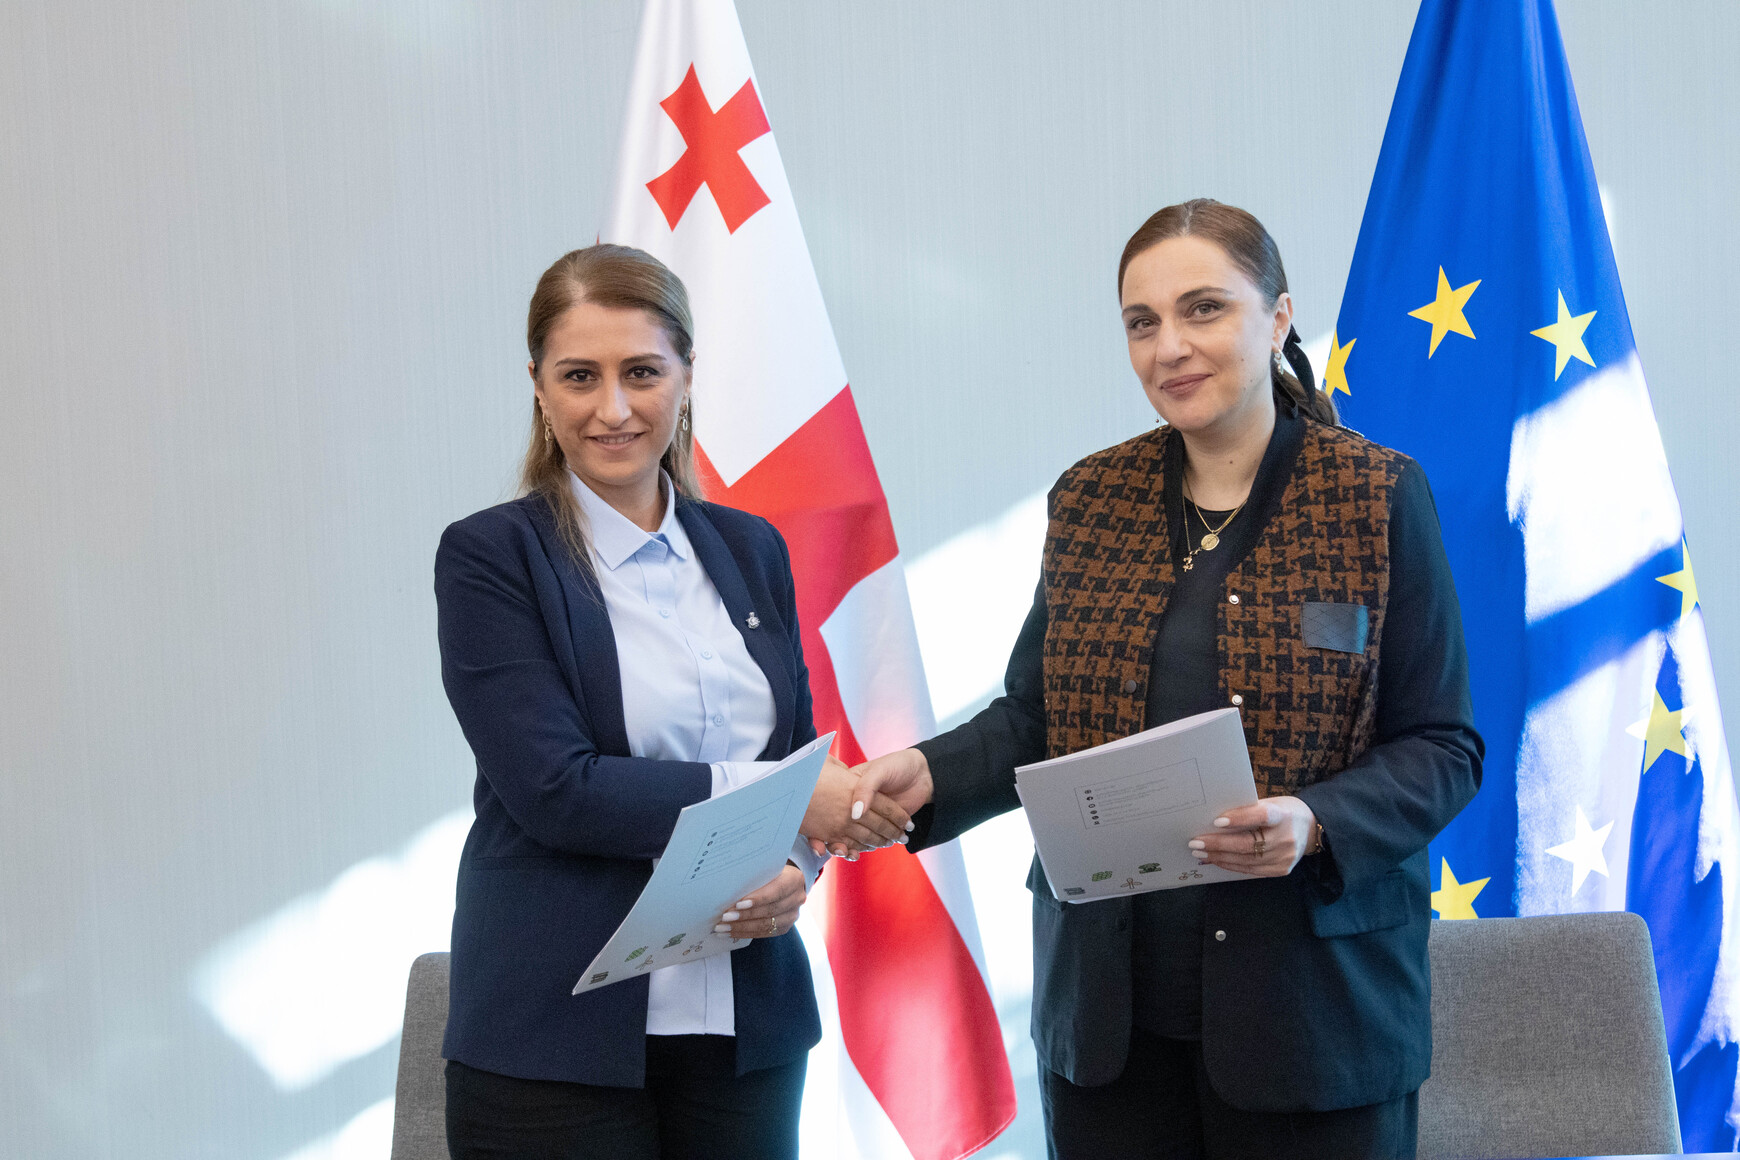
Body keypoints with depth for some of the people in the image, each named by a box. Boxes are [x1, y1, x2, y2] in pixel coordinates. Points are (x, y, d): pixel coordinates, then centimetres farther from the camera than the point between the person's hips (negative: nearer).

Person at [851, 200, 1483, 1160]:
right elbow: (1035, 717, 11)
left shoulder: (1377, 499, -4)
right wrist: (932, 774, -9)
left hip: (1313, 1006, -3)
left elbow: (1443, 748, -5)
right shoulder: (1091, 502, 7)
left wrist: (1316, 826, -22)